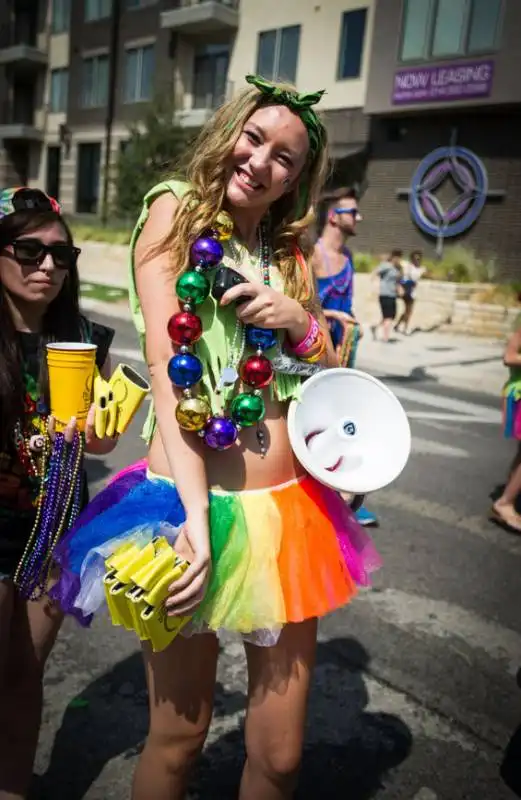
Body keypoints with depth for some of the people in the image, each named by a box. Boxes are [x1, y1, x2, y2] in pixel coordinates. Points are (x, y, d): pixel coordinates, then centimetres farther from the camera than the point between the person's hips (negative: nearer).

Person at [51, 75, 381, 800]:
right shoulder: (176, 212, 0)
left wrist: (302, 321, -5)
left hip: (288, 510, 4)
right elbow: (168, 371, -11)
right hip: (192, 502, -4)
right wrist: (197, 514, -19)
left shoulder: (289, 251, 14)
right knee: (178, 737, 11)